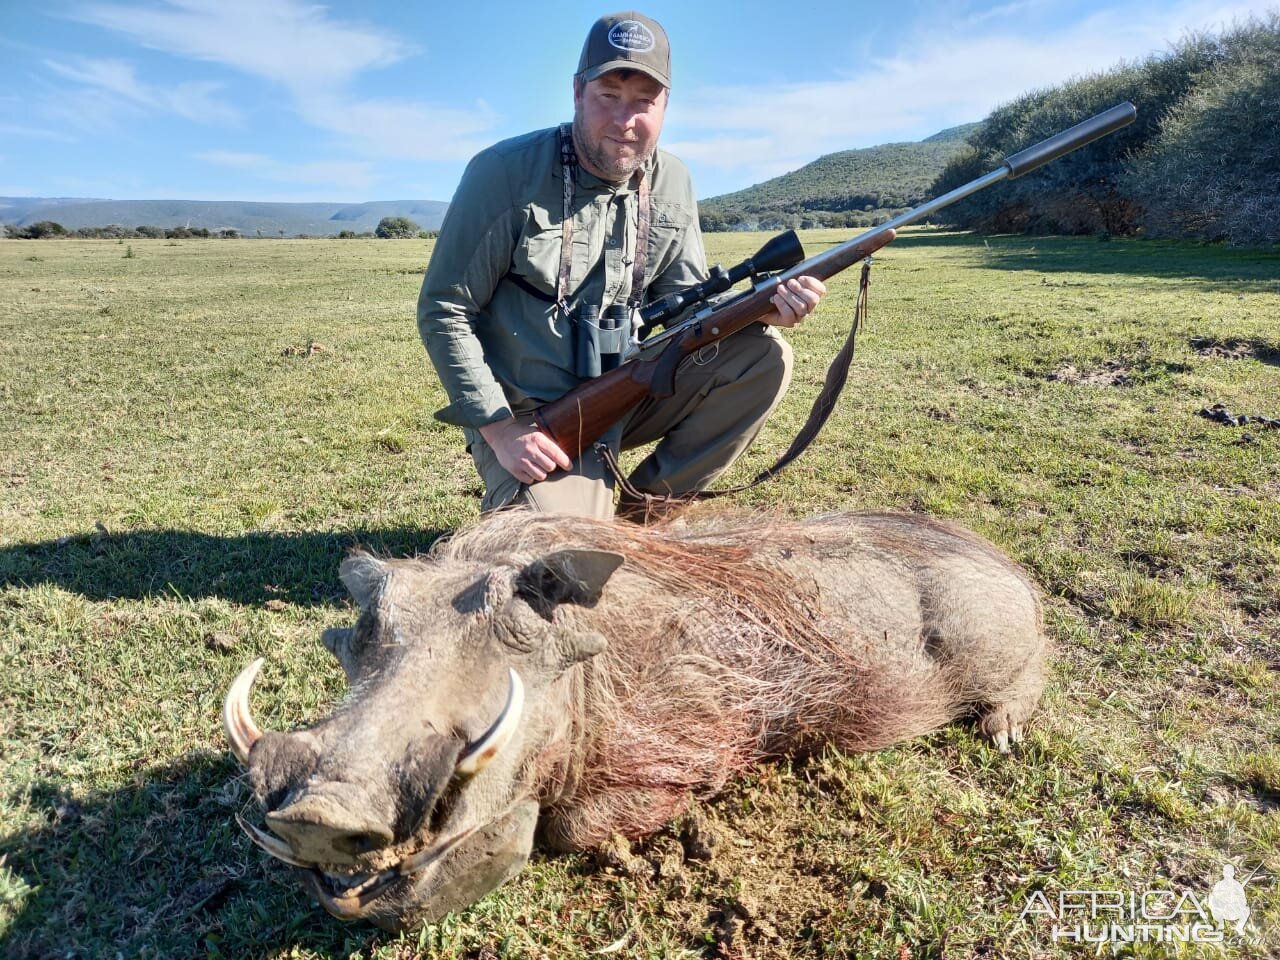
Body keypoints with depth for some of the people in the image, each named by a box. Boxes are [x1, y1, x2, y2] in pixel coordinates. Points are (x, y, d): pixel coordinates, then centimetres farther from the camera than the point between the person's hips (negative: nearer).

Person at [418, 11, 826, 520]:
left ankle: (643, 507, -1)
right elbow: (443, 312, -11)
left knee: (763, 356, -11)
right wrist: (499, 429, -19)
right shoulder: (505, 173, -11)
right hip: (525, 419, -5)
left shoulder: (672, 184, 4)